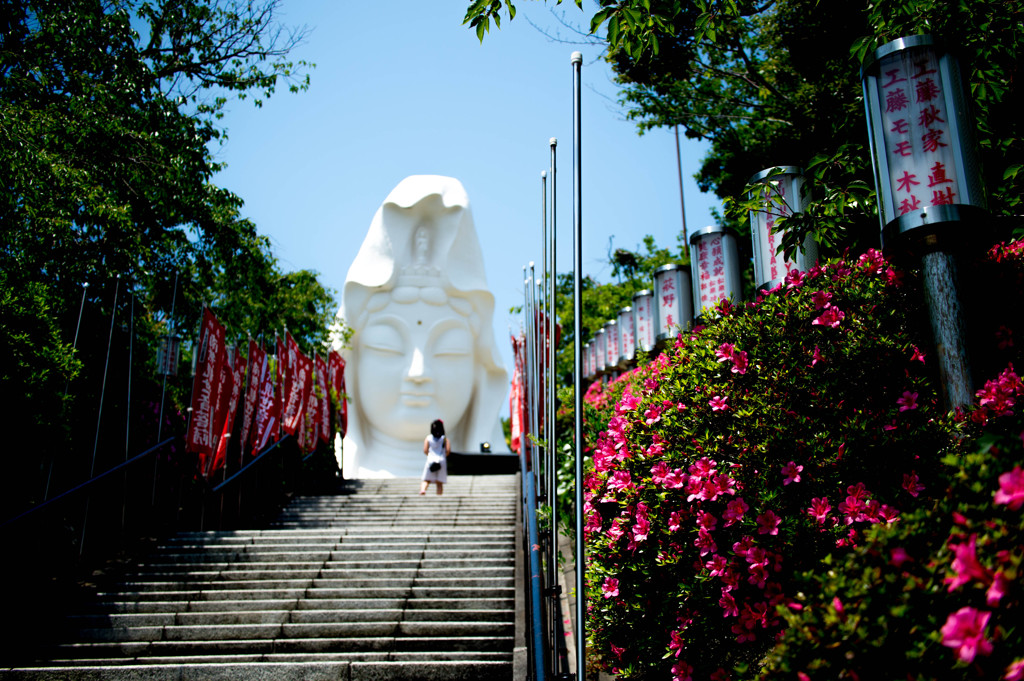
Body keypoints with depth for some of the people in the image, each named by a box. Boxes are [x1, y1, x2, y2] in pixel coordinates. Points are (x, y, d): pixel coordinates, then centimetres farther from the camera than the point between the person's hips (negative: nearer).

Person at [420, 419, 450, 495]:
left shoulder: (428, 438, 4)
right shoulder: (444, 438, 3)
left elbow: (425, 450, -3)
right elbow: (448, 450, -8)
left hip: (430, 460, 0)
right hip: (442, 461, 0)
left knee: (426, 480, -1)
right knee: (440, 482, 6)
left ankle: (423, 489, -29)